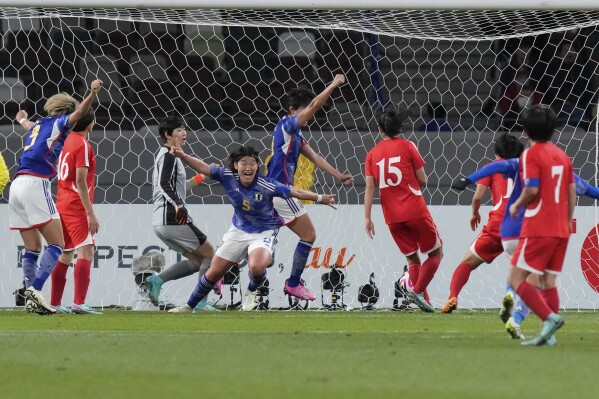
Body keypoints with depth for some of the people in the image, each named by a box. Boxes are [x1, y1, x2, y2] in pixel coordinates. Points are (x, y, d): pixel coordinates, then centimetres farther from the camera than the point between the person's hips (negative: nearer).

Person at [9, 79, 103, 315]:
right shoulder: (58, 123, 6)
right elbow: (79, 113, -16)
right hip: (35, 183, -8)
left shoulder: (39, 126, 27)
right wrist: (92, 94, -29)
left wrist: (22, 120, 75)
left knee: (32, 249, 11)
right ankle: (35, 290, -25)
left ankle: (31, 297, 4)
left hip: (17, 186, 8)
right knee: (56, 244, -11)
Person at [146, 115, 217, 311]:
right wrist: (179, 206, -33)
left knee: (196, 261, 13)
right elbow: (164, 185, -22)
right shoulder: (169, 155, -7)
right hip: (173, 219, -10)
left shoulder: (164, 155, 23)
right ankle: (201, 303, -8)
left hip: (161, 221, 10)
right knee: (210, 255, -3)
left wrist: (197, 179, 29)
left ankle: (156, 280, -1)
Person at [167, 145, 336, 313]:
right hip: (239, 230, 4)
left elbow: (296, 193, -19)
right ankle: (189, 306, 28)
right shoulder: (228, 176, -17)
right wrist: (182, 155, -30)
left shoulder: (266, 185, -26)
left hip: (264, 232, -4)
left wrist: (320, 198, -16)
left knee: (256, 267, -33)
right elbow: (204, 168, -17)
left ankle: (252, 292, 3)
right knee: (214, 272, 8)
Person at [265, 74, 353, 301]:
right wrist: (333, 85, -14)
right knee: (308, 235, -1)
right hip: (280, 191, -10)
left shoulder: (295, 134, 17)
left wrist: (338, 176, 13)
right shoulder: (286, 126, -11)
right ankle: (293, 284, 3)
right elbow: (314, 105, -21)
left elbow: (315, 158, 18)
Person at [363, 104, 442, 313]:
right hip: (415, 211, -4)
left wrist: (367, 218, -3)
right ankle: (418, 291, -10)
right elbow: (422, 180, -1)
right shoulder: (407, 146, -1)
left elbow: (369, 187, -1)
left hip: (392, 217, 4)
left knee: (412, 258, 16)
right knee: (436, 253, 8)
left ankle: (424, 301, 9)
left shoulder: (372, 154, 7)